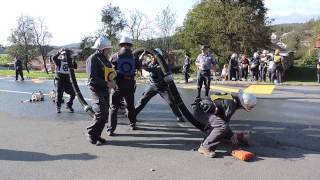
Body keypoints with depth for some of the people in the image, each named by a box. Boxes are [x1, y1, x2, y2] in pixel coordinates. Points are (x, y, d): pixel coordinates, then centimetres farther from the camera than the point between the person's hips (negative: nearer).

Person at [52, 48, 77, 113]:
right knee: (59, 95, 1)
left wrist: (73, 61, -10)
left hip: (67, 81, 5)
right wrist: (59, 52, -26)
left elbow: (75, 67, 2)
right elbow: (54, 58, -23)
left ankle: (69, 105, 23)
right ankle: (58, 108, 17)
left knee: (73, 94, 3)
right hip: (60, 81, -4)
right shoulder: (59, 61, -4)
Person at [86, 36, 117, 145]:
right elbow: (92, 79, -21)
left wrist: (112, 83, 6)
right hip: (97, 90, -9)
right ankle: (92, 135, 7)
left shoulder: (104, 59, 15)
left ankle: (96, 135, 22)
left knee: (105, 114, 10)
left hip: (105, 90, 9)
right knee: (101, 114, -11)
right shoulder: (93, 59, -14)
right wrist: (107, 84, -22)